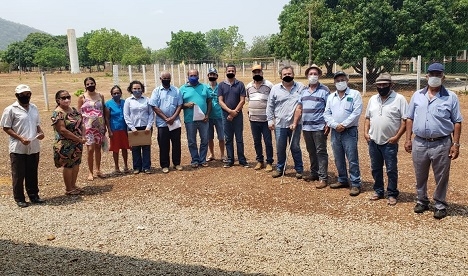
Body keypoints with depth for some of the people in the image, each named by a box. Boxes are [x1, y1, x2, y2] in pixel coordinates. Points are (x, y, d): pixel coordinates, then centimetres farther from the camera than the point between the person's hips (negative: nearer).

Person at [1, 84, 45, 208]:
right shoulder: (11, 109, -8)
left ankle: (33, 195, 27)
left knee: (32, 174, 14)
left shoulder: (34, 108, 9)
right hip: (18, 148, -5)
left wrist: (41, 132, -3)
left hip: (33, 147, 5)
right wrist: (20, 138, -18)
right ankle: (19, 199, 17)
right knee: (18, 175, 5)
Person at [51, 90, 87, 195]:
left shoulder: (73, 110, 9)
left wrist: (83, 137, -7)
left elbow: (81, 124, 11)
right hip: (66, 145, -7)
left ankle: (73, 185, 28)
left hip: (77, 144, 7)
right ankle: (68, 189, 16)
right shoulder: (58, 114, -16)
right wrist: (78, 139, -19)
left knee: (76, 164, 14)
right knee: (68, 166, 3)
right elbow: (63, 131, -22)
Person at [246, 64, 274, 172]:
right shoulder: (248, 86, 9)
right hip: (253, 119, 4)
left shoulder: (269, 85, -6)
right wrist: (250, 111, 13)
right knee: (256, 142, 12)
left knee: (268, 142, 1)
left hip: (265, 119, -4)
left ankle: (269, 163, 11)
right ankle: (260, 161, 24)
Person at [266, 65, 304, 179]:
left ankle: (299, 169, 19)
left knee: (295, 147, 6)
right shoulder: (275, 88, 5)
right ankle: (280, 168, 24)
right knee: (280, 148, 9)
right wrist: (270, 120, 3)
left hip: (295, 124, -1)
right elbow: (270, 106, 9)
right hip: (280, 124, 1)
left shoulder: (300, 87, 2)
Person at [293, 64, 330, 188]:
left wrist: (328, 125, -16)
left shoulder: (324, 90, -4)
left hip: (319, 127, -6)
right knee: (311, 152, 14)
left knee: (321, 152, -3)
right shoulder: (304, 91, 13)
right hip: (306, 127, 6)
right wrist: (295, 123, 8)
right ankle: (314, 173, 26)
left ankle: (323, 178, 0)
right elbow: (299, 108, 15)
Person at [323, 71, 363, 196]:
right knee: (338, 159, 13)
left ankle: (355, 184, 1)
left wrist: (343, 125, -15)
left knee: (352, 159, -5)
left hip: (349, 131, -5)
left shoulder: (355, 94, -2)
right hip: (335, 132, 5)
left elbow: (357, 112, -11)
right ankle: (342, 180, 27)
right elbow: (327, 114, 8)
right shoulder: (331, 97, 14)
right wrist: (335, 125, -9)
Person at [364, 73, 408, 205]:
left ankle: (392, 194, 17)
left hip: (390, 143, -5)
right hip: (373, 141, 5)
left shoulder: (399, 99, -7)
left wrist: (397, 136, -15)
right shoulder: (373, 99, 10)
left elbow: (405, 120, -9)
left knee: (391, 170, 4)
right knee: (376, 168, 14)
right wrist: (366, 132, 4)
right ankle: (378, 191, 28)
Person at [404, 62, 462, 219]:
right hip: (419, 143, 3)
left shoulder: (451, 97, -1)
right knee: (420, 176, 15)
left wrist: (456, 144, -7)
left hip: (442, 144, -2)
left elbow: (457, 122, -1)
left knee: (441, 177, 8)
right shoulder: (417, 96, 6)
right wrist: (408, 139, 3)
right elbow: (410, 118, 9)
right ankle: (422, 201, 32)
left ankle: (440, 205, 23)